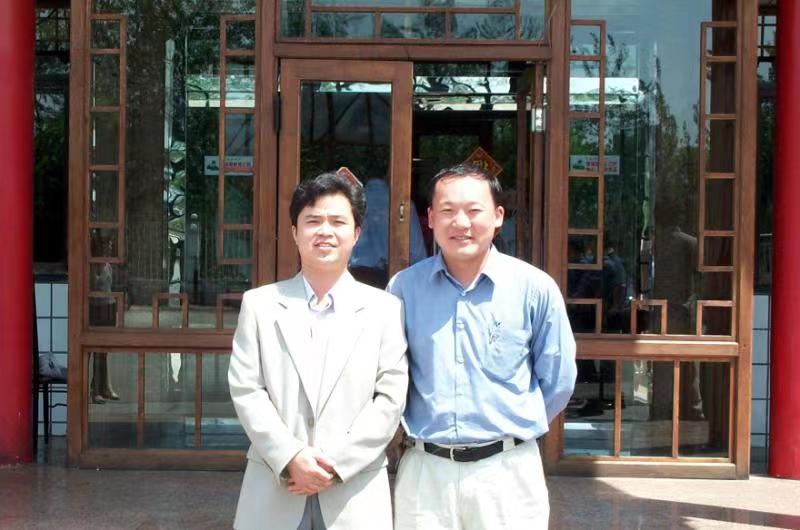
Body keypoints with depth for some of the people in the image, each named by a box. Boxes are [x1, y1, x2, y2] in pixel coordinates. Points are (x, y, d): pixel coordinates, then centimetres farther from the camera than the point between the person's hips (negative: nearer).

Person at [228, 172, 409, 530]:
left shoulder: (385, 309, 5)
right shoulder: (259, 304, 7)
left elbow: (390, 399, -2)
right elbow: (245, 390, 0)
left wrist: (336, 463, -11)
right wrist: (290, 457, -12)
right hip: (274, 491, 1)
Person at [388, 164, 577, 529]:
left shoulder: (535, 288, -5)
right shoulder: (404, 287, -1)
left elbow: (557, 382, 4)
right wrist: (427, 430, 11)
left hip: (507, 472, -1)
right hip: (425, 471, 1)